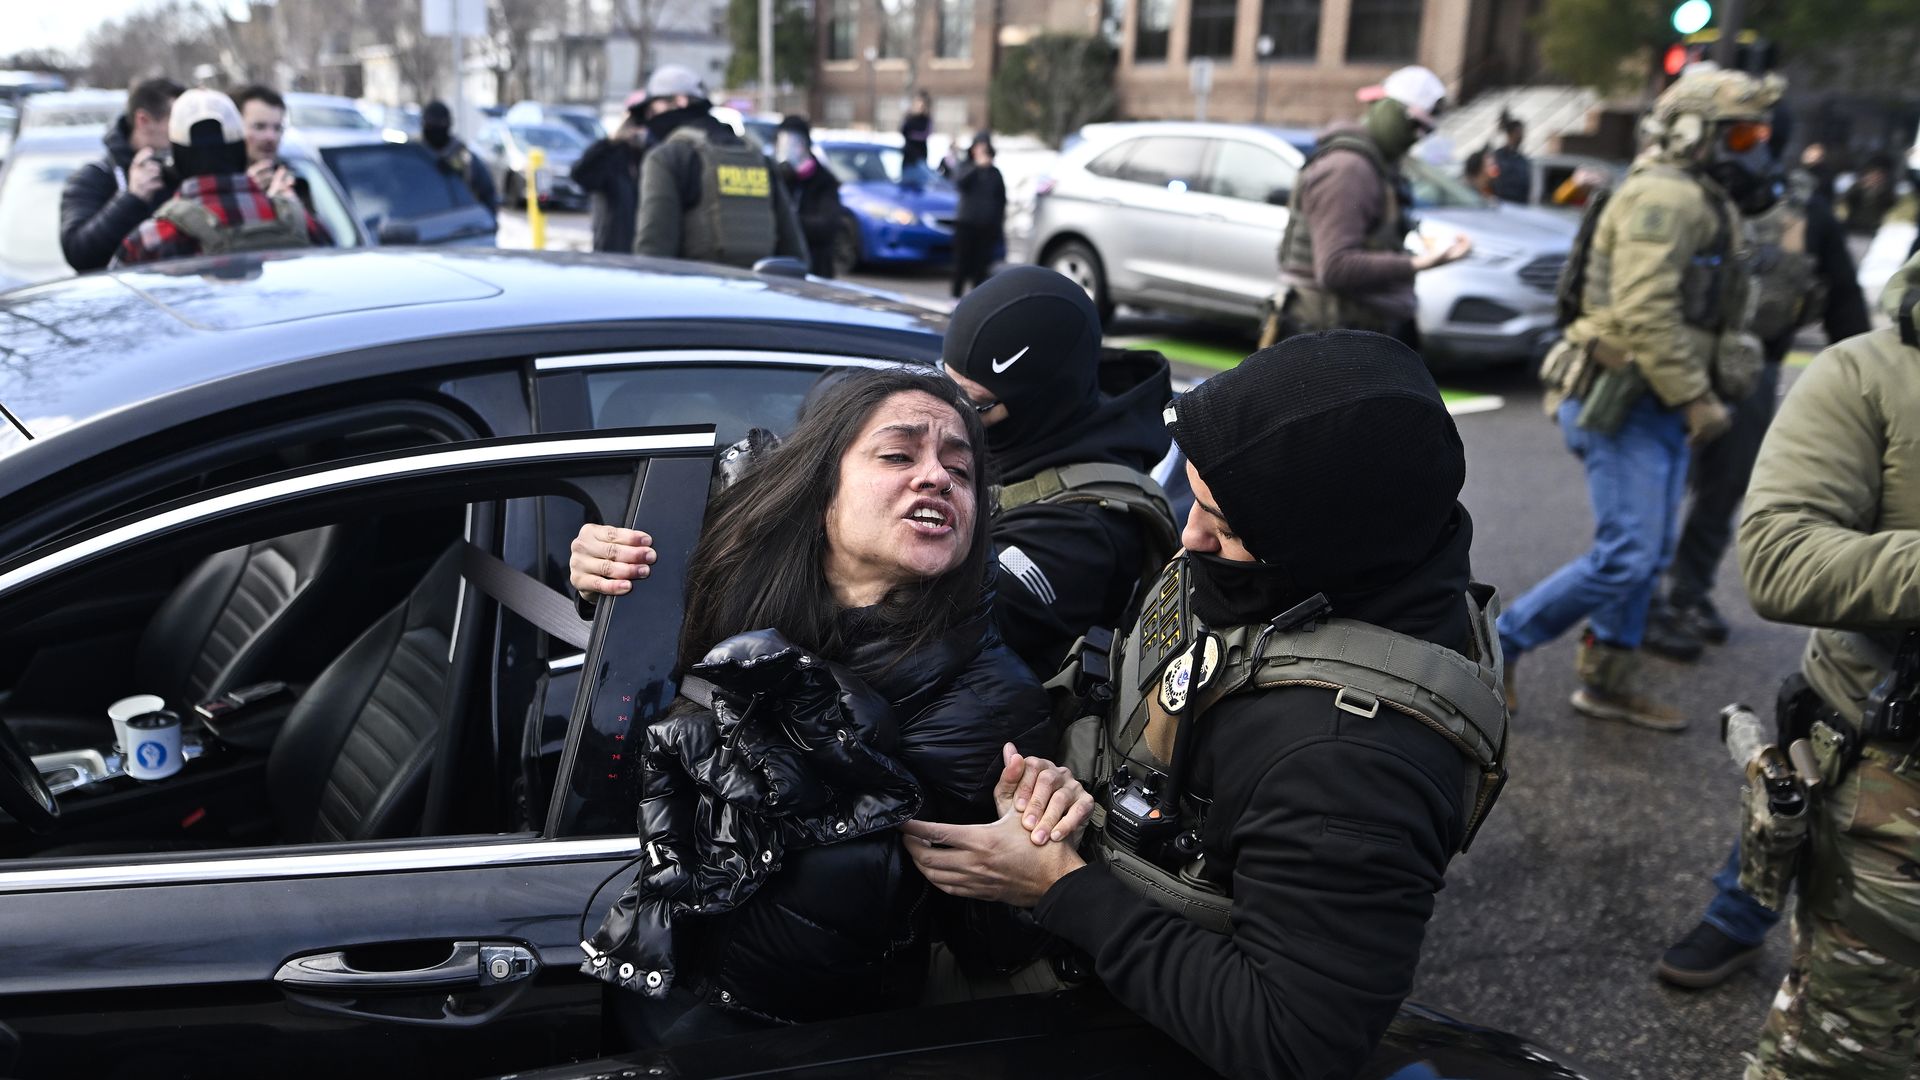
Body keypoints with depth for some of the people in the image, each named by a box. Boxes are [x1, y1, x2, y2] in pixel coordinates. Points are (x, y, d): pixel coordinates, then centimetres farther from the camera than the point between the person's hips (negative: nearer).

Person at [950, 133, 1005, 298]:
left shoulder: (995, 173, 11)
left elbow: (1002, 200, 12)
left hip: (987, 227, 2)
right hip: (966, 224, -2)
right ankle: (957, 296, 9)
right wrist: (977, 166, -23)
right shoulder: (966, 168, 6)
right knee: (962, 263, 0)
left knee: (981, 266, 0)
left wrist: (1000, 225, 7)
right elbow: (959, 183, -16)